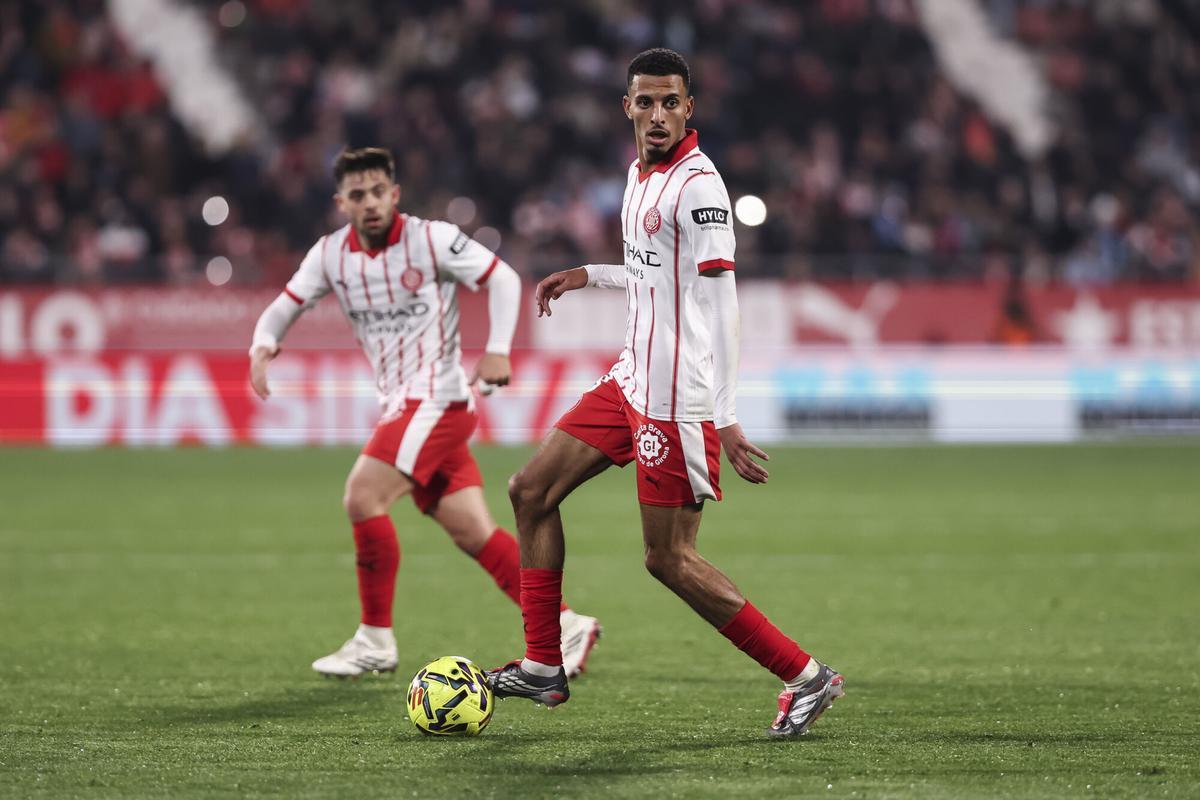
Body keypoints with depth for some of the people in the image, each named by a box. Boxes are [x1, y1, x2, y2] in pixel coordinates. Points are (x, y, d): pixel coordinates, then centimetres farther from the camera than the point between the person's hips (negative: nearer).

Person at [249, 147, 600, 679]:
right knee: (473, 532, 3)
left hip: (437, 397, -6)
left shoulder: (432, 239, -10)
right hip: (400, 403, 6)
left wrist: (497, 350, -17)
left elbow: (503, 278, -4)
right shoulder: (330, 255, 5)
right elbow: (285, 307, 8)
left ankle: (375, 640, -7)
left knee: (362, 496, -17)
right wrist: (263, 346, -14)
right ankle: (565, 626, 10)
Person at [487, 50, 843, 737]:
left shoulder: (698, 184, -16)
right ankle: (542, 668, 18)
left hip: (679, 399, -9)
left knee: (669, 559, -8)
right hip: (633, 381, 9)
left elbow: (720, 302, -21)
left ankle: (806, 678, -1)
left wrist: (724, 418, -25)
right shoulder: (641, 175, 12)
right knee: (531, 492, 11)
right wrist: (590, 276, 24)